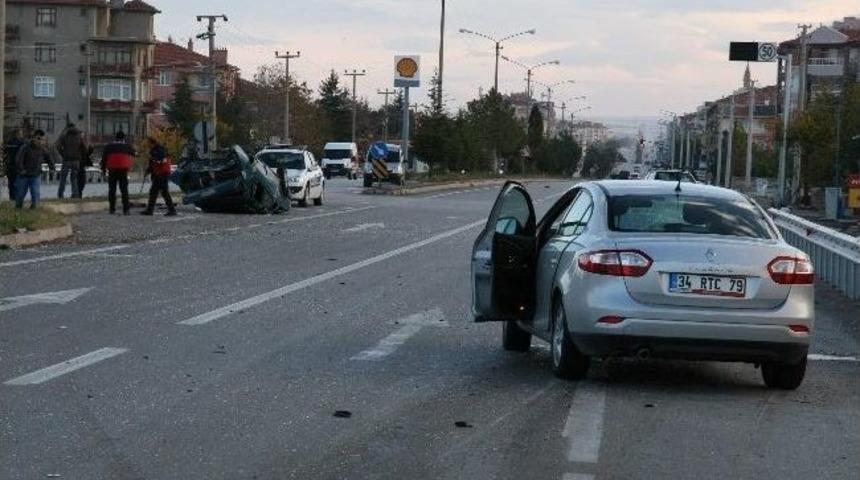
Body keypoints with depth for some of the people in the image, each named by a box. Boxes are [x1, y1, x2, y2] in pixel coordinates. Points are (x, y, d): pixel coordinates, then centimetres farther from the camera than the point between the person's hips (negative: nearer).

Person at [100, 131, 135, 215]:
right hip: (123, 170, 0)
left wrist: (103, 169, 12)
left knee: (112, 190, 6)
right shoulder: (127, 146, 3)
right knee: (124, 189, 3)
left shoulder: (108, 146, 3)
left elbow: (104, 158, 3)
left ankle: (112, 209, 4)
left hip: (112, 170, 0)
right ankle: (126, 209, -2)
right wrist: (135, 153, 46)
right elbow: (133, 153, 23)